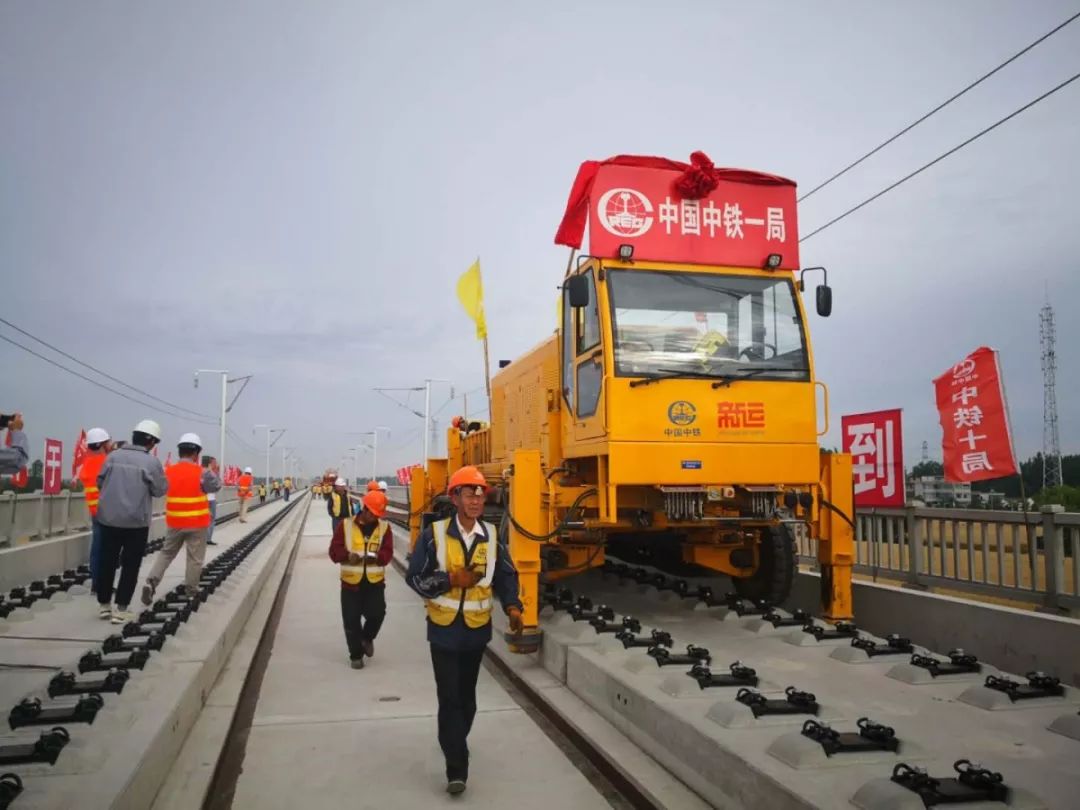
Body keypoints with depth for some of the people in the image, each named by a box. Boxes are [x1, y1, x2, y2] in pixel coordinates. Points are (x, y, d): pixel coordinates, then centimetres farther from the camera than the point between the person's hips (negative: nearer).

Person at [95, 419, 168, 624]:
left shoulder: (113, 456, 2)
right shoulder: (151, 462, -11)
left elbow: (100, 482, 10)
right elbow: (161, 490, -5)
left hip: (108, 518, 4)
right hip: (136, 521, -4)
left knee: (107, 562, 15)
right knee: (130, 566, 5)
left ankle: (103, 605, 25)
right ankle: (120, 610, 5)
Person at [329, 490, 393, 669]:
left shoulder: (384, 527, 1)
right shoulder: (345, 525, -2)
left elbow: (387, 553, -6)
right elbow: (334, 550, -4)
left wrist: (376, 556, -28)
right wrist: (347, 555, -25)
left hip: (375, 581, 0)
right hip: (351, 581, 0)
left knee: (377, 614, -10)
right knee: (351, 620, 3)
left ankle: (367, 638, 24)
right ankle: (356, 655, 23)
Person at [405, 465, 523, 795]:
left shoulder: (492, 536, -3)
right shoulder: (434, 534, -12)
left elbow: (506, 576, 4)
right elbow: (414, 577, -8)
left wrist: (512, 607, -12)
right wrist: (450, 579, -21)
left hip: (477, 629, 3)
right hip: (444, 629, -3)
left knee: (466, 694, 17)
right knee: (449, 697, -3)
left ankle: (455, 741, 41)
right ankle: (456, 768, 4)